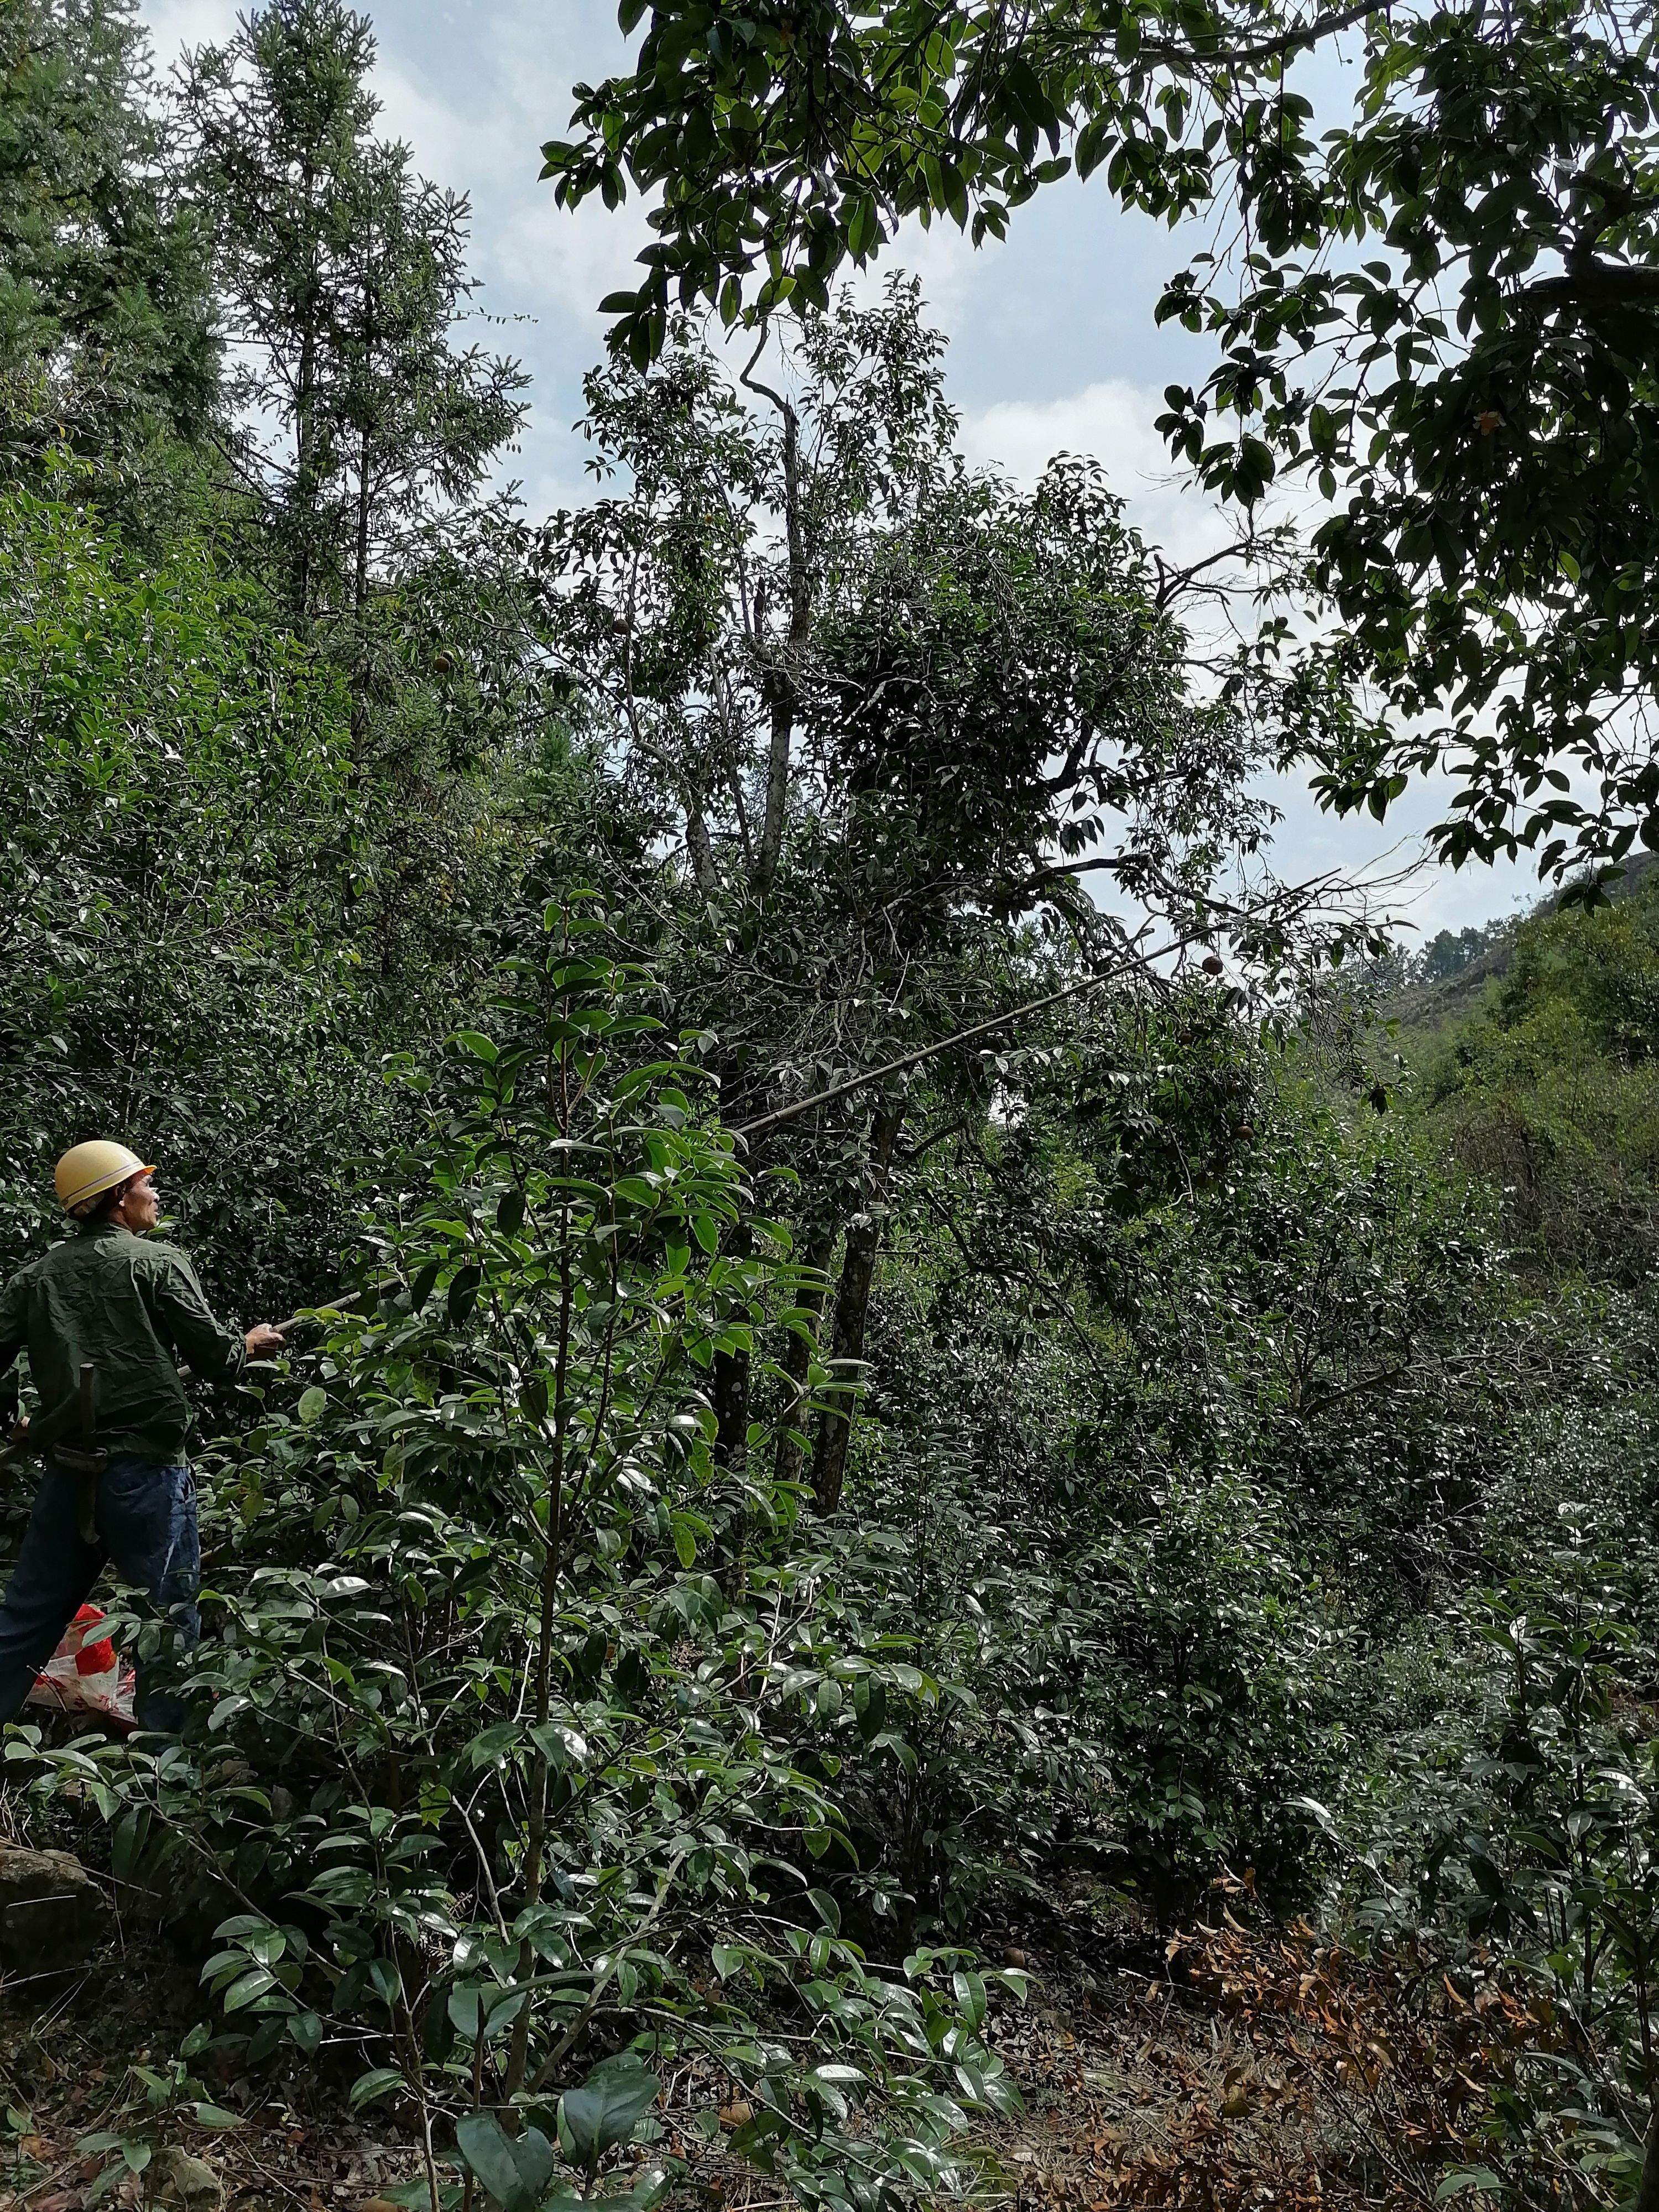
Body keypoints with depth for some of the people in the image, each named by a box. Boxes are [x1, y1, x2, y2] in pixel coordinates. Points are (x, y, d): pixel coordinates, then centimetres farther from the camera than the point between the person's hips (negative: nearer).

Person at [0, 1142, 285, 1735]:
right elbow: (215, 1358, -7)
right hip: (144, 1468, -5)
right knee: (168, 1618, 4)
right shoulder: (158, 1262, -4)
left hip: (67, 1473, 5)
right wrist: (250, 1345, 13)